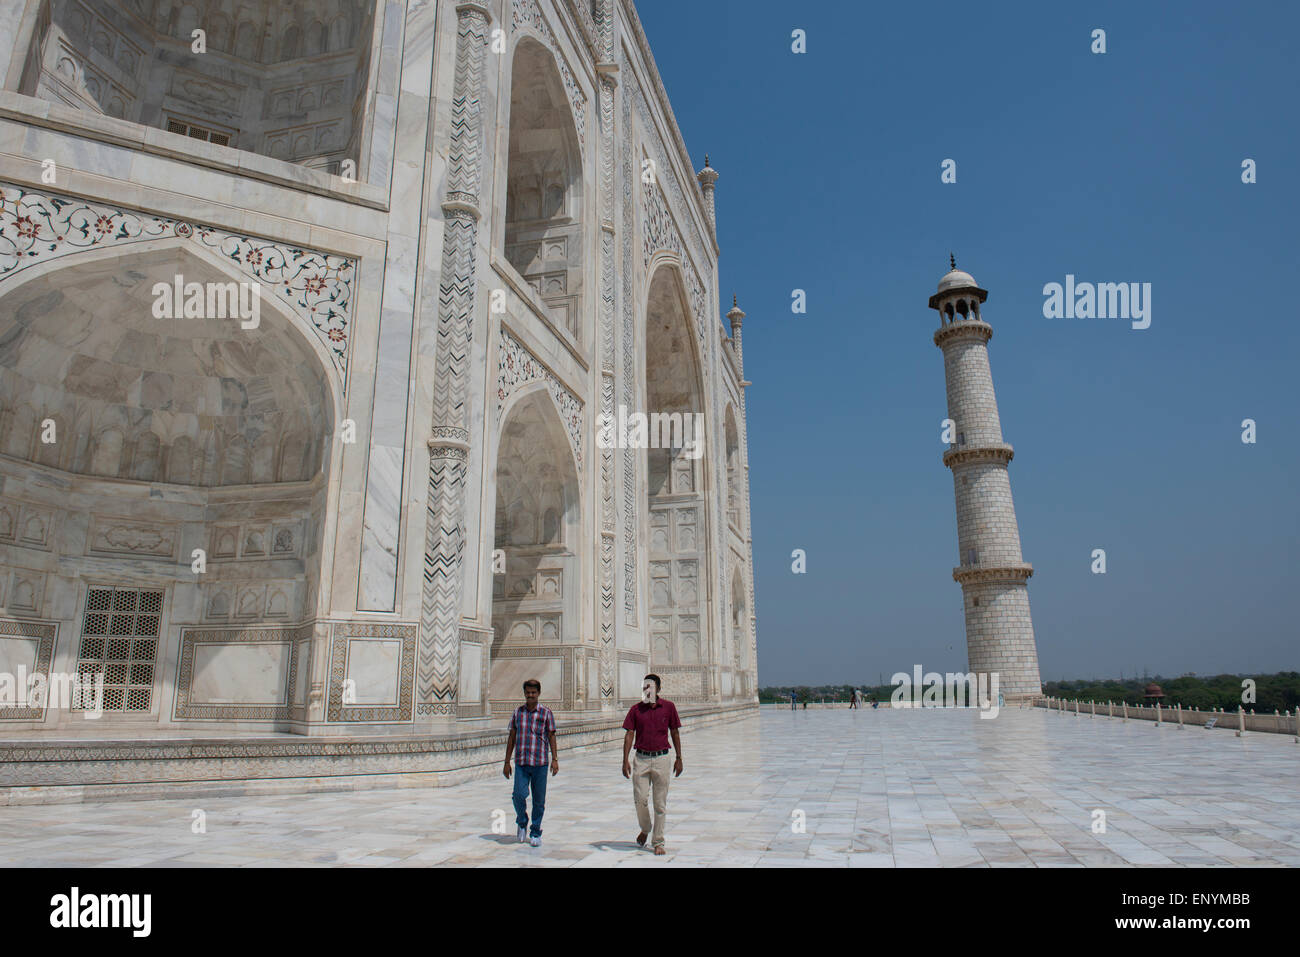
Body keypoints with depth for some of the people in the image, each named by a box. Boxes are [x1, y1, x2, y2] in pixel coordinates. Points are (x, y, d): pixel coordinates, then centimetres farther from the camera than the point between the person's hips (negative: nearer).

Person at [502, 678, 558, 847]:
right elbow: (512, 738, 12)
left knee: (539, 800, 4)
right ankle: (521, 823, 19)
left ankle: (536, 833, 21)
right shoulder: (517, 712, 7)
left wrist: (555, 759, -4)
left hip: (540, 763, -1)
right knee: (519, 795, -10)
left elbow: (551, 737, 4)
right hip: (521, 763, 1)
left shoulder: (546, 713, 2)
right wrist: (507, 762, 10)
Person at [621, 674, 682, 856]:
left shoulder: (669, 707, 1)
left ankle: (658, 842, 16)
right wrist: (625, 760, -7)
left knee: (660, 803, 4)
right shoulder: (636, 709, 1)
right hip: (641, 758, 1)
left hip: (661, 759, 0)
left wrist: (679, 758, 6)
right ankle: (645, 829, 28)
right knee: (640, 799, -2)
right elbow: (629, 735, 0)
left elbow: (675, 733, 7)